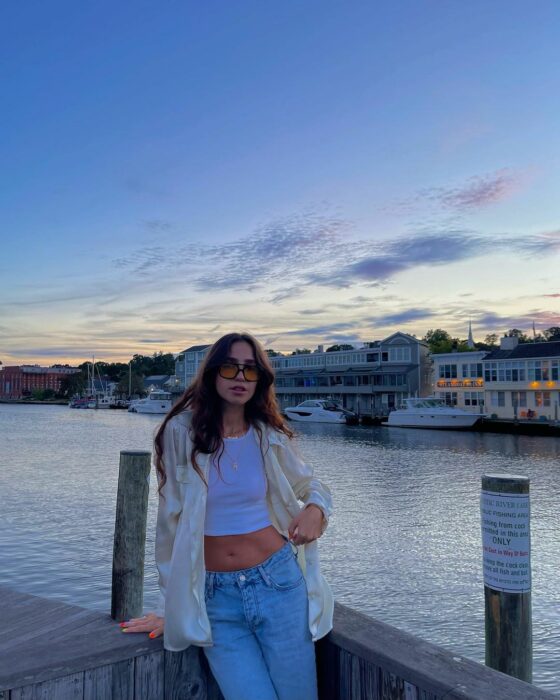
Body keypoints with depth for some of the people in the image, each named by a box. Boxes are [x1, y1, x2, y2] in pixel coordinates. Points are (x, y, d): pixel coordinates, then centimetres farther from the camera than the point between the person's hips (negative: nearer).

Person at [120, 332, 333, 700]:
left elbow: (314, 486, 15)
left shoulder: (270, 436, 0)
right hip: (214, 596, -1)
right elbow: (171, 520, -1)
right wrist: (171, 606, 4)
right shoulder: (183, 431, -7)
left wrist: (315, 509, -9)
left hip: (277, 583, 2)